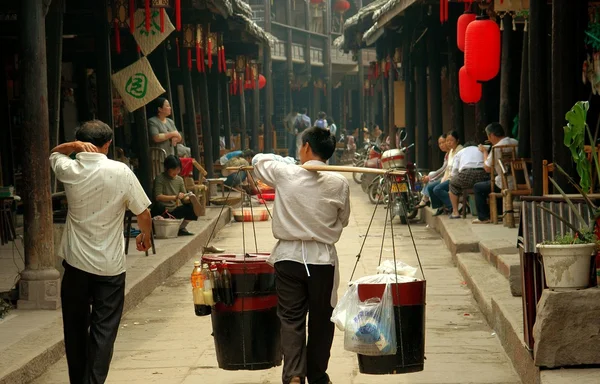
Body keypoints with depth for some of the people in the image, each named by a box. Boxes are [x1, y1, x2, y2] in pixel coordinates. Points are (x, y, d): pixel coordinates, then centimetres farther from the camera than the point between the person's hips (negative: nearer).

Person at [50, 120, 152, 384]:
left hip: (75, 262, 2)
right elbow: (143, 214, -4)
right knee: (104, 329, 0)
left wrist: (73, 146, 2)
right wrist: (145, 237, 16)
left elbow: (53, 154, 22)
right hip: (110, 264, -2)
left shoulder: (69, 170, -2)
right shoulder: (120, 172, -10)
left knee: (75, 327, 13)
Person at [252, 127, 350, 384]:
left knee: (291, 319, 3)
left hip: (289, 256, 0)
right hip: (323, 259, 0)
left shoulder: (285, 174, -8)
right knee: (321, 320, 14)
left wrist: (285, 161, 27)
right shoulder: (339, 183, -8)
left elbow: (259, 160, 12)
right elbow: (343, 220, 6)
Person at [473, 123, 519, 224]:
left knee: (477, 188, 10)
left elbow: (488, 169, -10)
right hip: (517, 183, 8)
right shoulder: (515, 142, 6)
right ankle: (500, 213, 38)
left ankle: (483, 217, 10)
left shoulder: (497, 148, -18)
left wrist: (485, 152, 4)